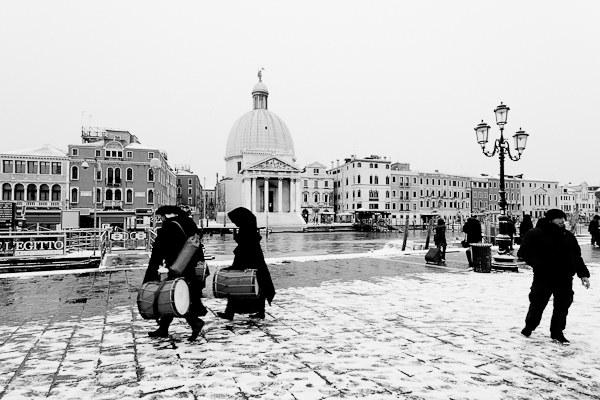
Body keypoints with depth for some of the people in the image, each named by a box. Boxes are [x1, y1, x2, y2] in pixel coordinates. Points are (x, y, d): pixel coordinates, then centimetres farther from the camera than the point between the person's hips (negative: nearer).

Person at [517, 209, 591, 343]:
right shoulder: (535, 234, -5)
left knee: (562, 306, 8)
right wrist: (538, 264, -20)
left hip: (565, 278, 5)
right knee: (537, 303, 2)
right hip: (543, 278, -5)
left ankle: (557, 332, 24)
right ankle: (529, 327, 23)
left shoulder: (569, 236, 14)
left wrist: (583, 274, 11)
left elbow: (577, 257, 19)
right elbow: (524, 251, -9)